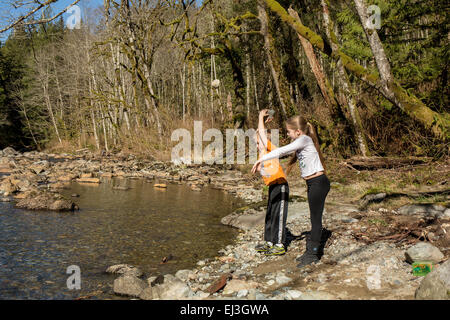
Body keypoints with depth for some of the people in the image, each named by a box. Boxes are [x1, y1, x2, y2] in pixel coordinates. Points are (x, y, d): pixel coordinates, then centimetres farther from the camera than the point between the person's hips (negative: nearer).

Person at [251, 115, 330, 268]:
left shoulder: (305, 139, -15)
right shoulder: (301, 142, 14)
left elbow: (282, 151, -22)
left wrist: (261, 159, -19)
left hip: (319, 182, -10)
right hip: (312, 183, 10)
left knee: (316, 219, -3)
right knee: (314, 218, 14)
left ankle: (313, 253, 4)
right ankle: (313, 249, 23)